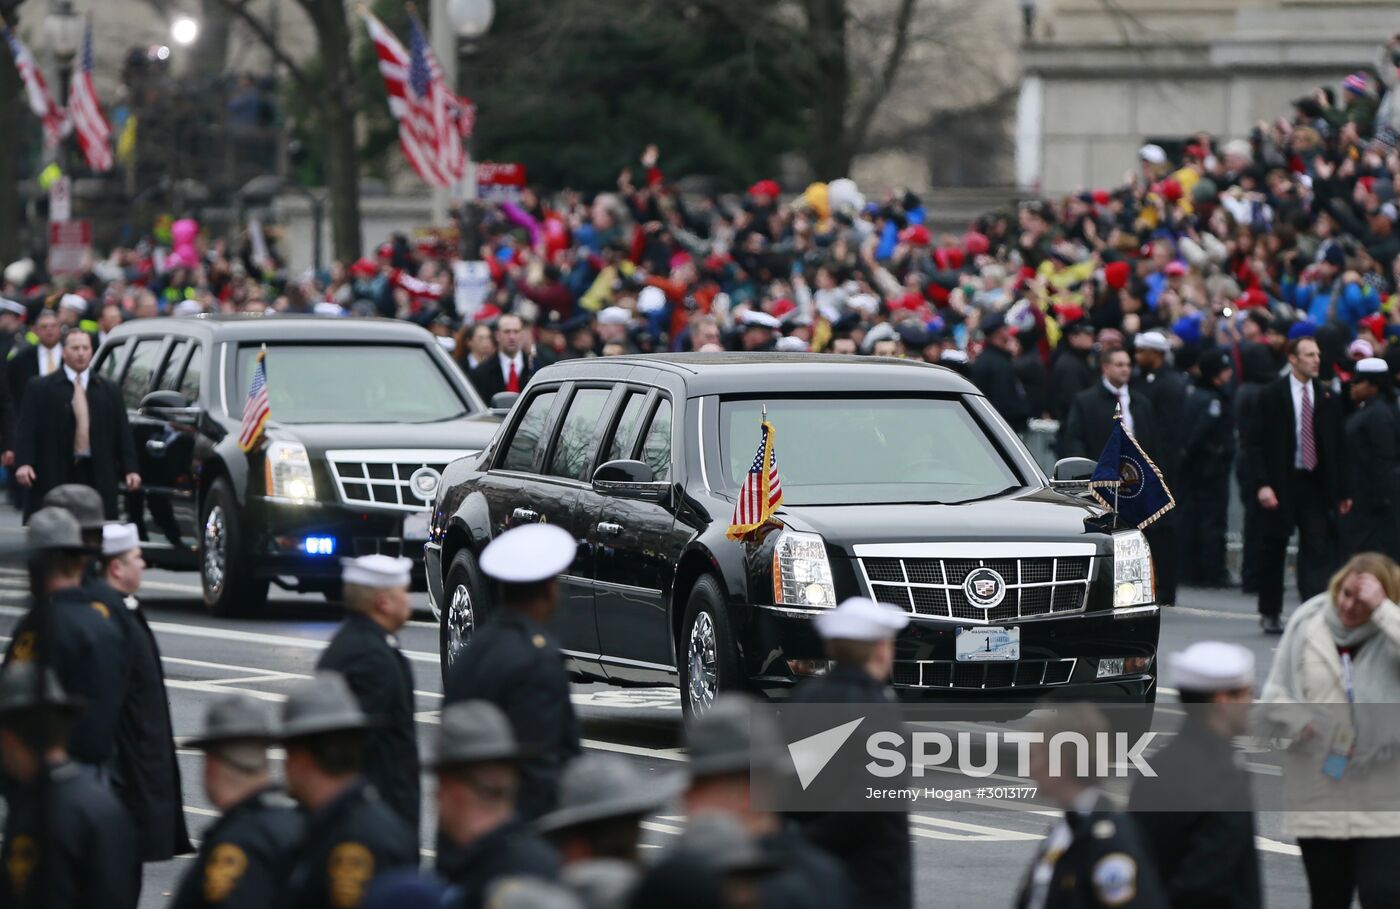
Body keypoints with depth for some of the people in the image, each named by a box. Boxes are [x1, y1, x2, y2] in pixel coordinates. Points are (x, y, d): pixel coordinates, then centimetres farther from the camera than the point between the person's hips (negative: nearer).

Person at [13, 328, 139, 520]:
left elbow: (123, 432, 11)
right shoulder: (40, 389, 5)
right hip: (55, 474, -2)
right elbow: (26, 430, -2)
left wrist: (130, 469, 2)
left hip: (97, 476, 2)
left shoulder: (108, 390, 14)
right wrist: (23, 463, -16)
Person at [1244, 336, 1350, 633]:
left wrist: (1341, 491, 7)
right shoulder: (1271, 396, -3)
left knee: (1318, 550, -9)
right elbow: (1254, 443, -5)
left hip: (1316, 484, 2)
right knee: (1273, 551, 8)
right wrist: (1262, 484, -15)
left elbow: (1338, 447, 11)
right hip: (1281, 483, -2)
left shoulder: (1328, 398, 8)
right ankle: (1270, 614, 23)